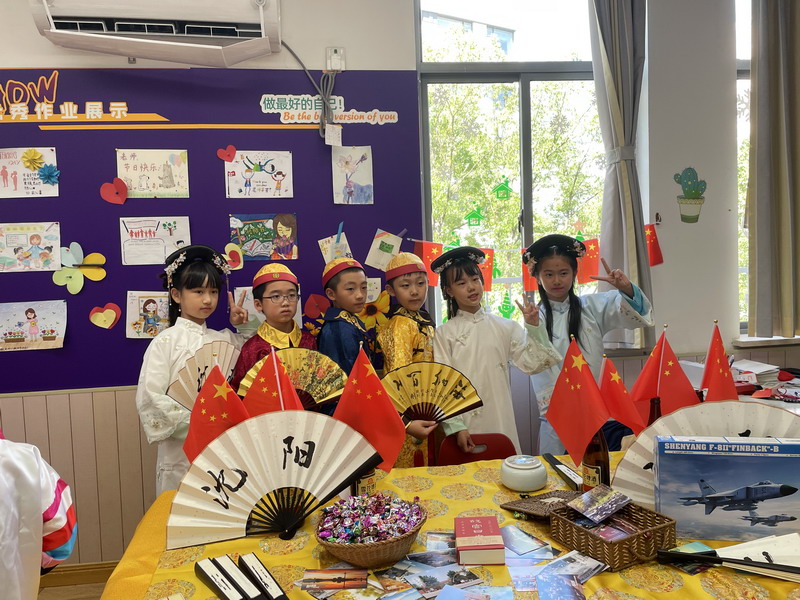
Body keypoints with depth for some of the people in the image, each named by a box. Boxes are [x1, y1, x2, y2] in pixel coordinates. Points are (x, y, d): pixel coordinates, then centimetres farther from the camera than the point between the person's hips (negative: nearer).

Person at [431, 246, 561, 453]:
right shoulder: (445, 333, -2)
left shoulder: (504, 327, 5)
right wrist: (456, 427, -12)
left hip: (501, 420, 2)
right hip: (465, 423, -2)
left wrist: (534, 327, -5)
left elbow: (531, 363, 4)